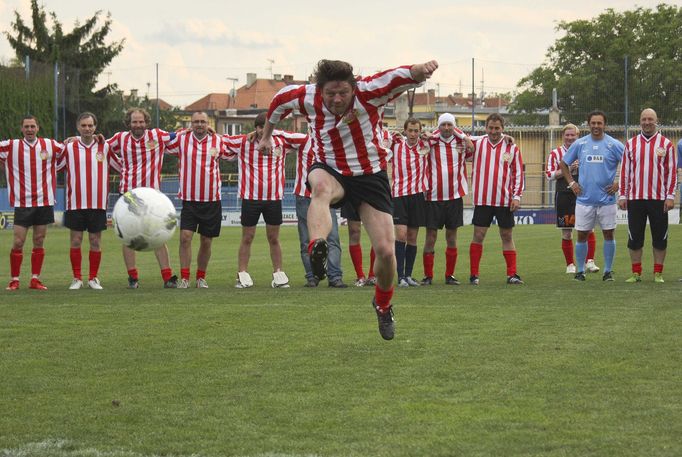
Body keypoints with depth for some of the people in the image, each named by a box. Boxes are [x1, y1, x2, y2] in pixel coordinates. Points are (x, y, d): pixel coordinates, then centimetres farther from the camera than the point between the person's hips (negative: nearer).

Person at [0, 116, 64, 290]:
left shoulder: (49, 145, 5)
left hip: (44, 202, 2)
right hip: (22, 203, -2)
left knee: (39, 242, 5)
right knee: (18, 242, -5)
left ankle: (35, 279, 12)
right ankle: (14, 280, 4)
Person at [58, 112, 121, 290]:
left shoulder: (104, 147, 5)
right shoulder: (69, 148, 3)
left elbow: (122, 166, 14)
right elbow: (54, 166, 13)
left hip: (98, 203, 0)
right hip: (75, 203, 0)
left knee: (95, 241, 4)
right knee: (75, 241, 1)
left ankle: (93, 278, 14)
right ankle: (77, 278, 10)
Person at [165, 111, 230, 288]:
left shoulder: (218, 141, 4)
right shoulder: (181, 139, 1)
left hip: (211, 200, 1)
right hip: (188, 199, -1)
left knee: (206, 242, 7)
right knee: (185, 237, -12)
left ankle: (201, 278, 20)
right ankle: (184, 278, -7)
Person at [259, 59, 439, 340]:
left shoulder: (369, 92, -20)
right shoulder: (307, 98, -12)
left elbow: (404, 77, -32)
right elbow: (280, 100, 10)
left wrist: (420, 70, -56)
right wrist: (266, 136, 23)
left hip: (371, 176, 0)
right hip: (330, 171, 0)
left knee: (386, 251, -6)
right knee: (321, 187, -41)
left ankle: (383, 305, 25)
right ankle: (317, 248, -66)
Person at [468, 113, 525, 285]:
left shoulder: (511, 147, 3)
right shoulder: (477, 143, 3)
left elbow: (518, 173, 5)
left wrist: (517, 196, -1)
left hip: (505, 200, 0)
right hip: (482, 200, 0)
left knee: (507, 236, 5)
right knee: (478, 236, -1)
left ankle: (512, 274, 9)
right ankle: (474, 275, 5)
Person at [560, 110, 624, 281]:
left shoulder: (614, 145, -2)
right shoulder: (579, 144, 5)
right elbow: (563, 163, 16)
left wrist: (619, 182, -4)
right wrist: (571, 182, 8)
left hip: (606, 198, -1)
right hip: (584, 198, 1)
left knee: (608, 234, 1)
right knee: (582, 235, 3)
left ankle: (608, 271, 10)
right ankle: (580, 271, 14)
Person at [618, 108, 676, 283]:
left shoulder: (666, 144, 4)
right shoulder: (631, 144, 9)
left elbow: (672, 172, 2)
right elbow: (624, 171, 10)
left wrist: (670, 196, -5)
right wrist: (622, 195, 4)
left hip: (659, 199, -1)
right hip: (635, 198, 2)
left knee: (660, 237, 1)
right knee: (634, 237, 2)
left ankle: (658, 274, 9)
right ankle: (636, 273, 9)